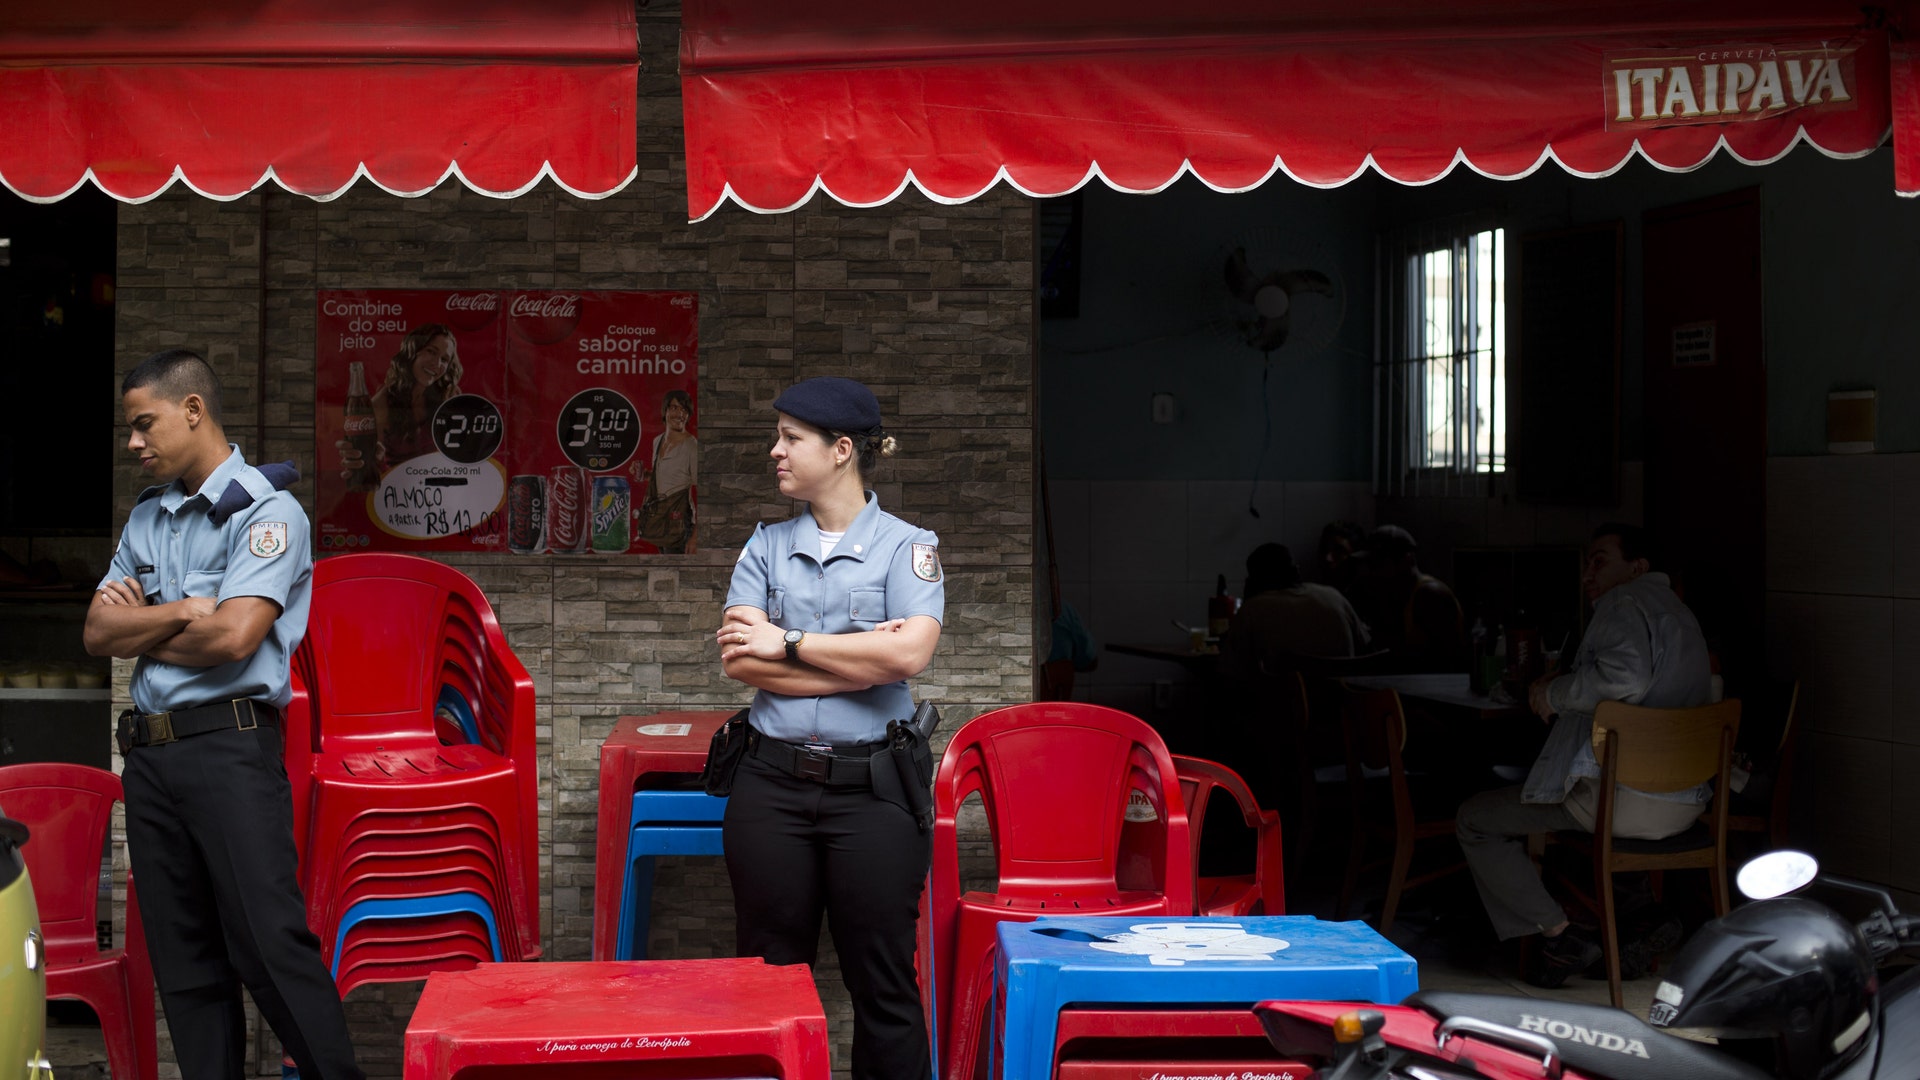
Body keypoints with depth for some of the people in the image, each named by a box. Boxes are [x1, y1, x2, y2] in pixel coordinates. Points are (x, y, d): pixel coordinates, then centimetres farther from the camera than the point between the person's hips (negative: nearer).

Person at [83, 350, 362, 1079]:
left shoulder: (265, 511, -5)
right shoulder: (147, 518, 17)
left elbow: (234, 636, -17)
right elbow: (99, 633, 9)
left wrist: (139, 630, -1)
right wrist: (180, 614, -7)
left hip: (228, 745, -7)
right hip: (148, 752, 7)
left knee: (269, 943, -10)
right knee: (183, 958, 8)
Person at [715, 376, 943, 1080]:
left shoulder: (907, 547, 0)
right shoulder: (767, 546, 9)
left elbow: (909, 654, -17)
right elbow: (739, 659, -4)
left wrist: (788, 641, -10)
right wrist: (863, 660, -11)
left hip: (871, 789, -3)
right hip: (772, 784, 3)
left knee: (883, 986, 3)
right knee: (771, 976, 9)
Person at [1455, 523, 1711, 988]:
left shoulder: (1623, 603, -8)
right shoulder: (1677, 611, 22)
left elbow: (1625, 677, -28)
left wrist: (1554, 694, -12)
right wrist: (1560, 693, 18)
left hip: (1625, 801, -10)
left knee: (1474, 819, 2)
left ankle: (1560, 933, -4)